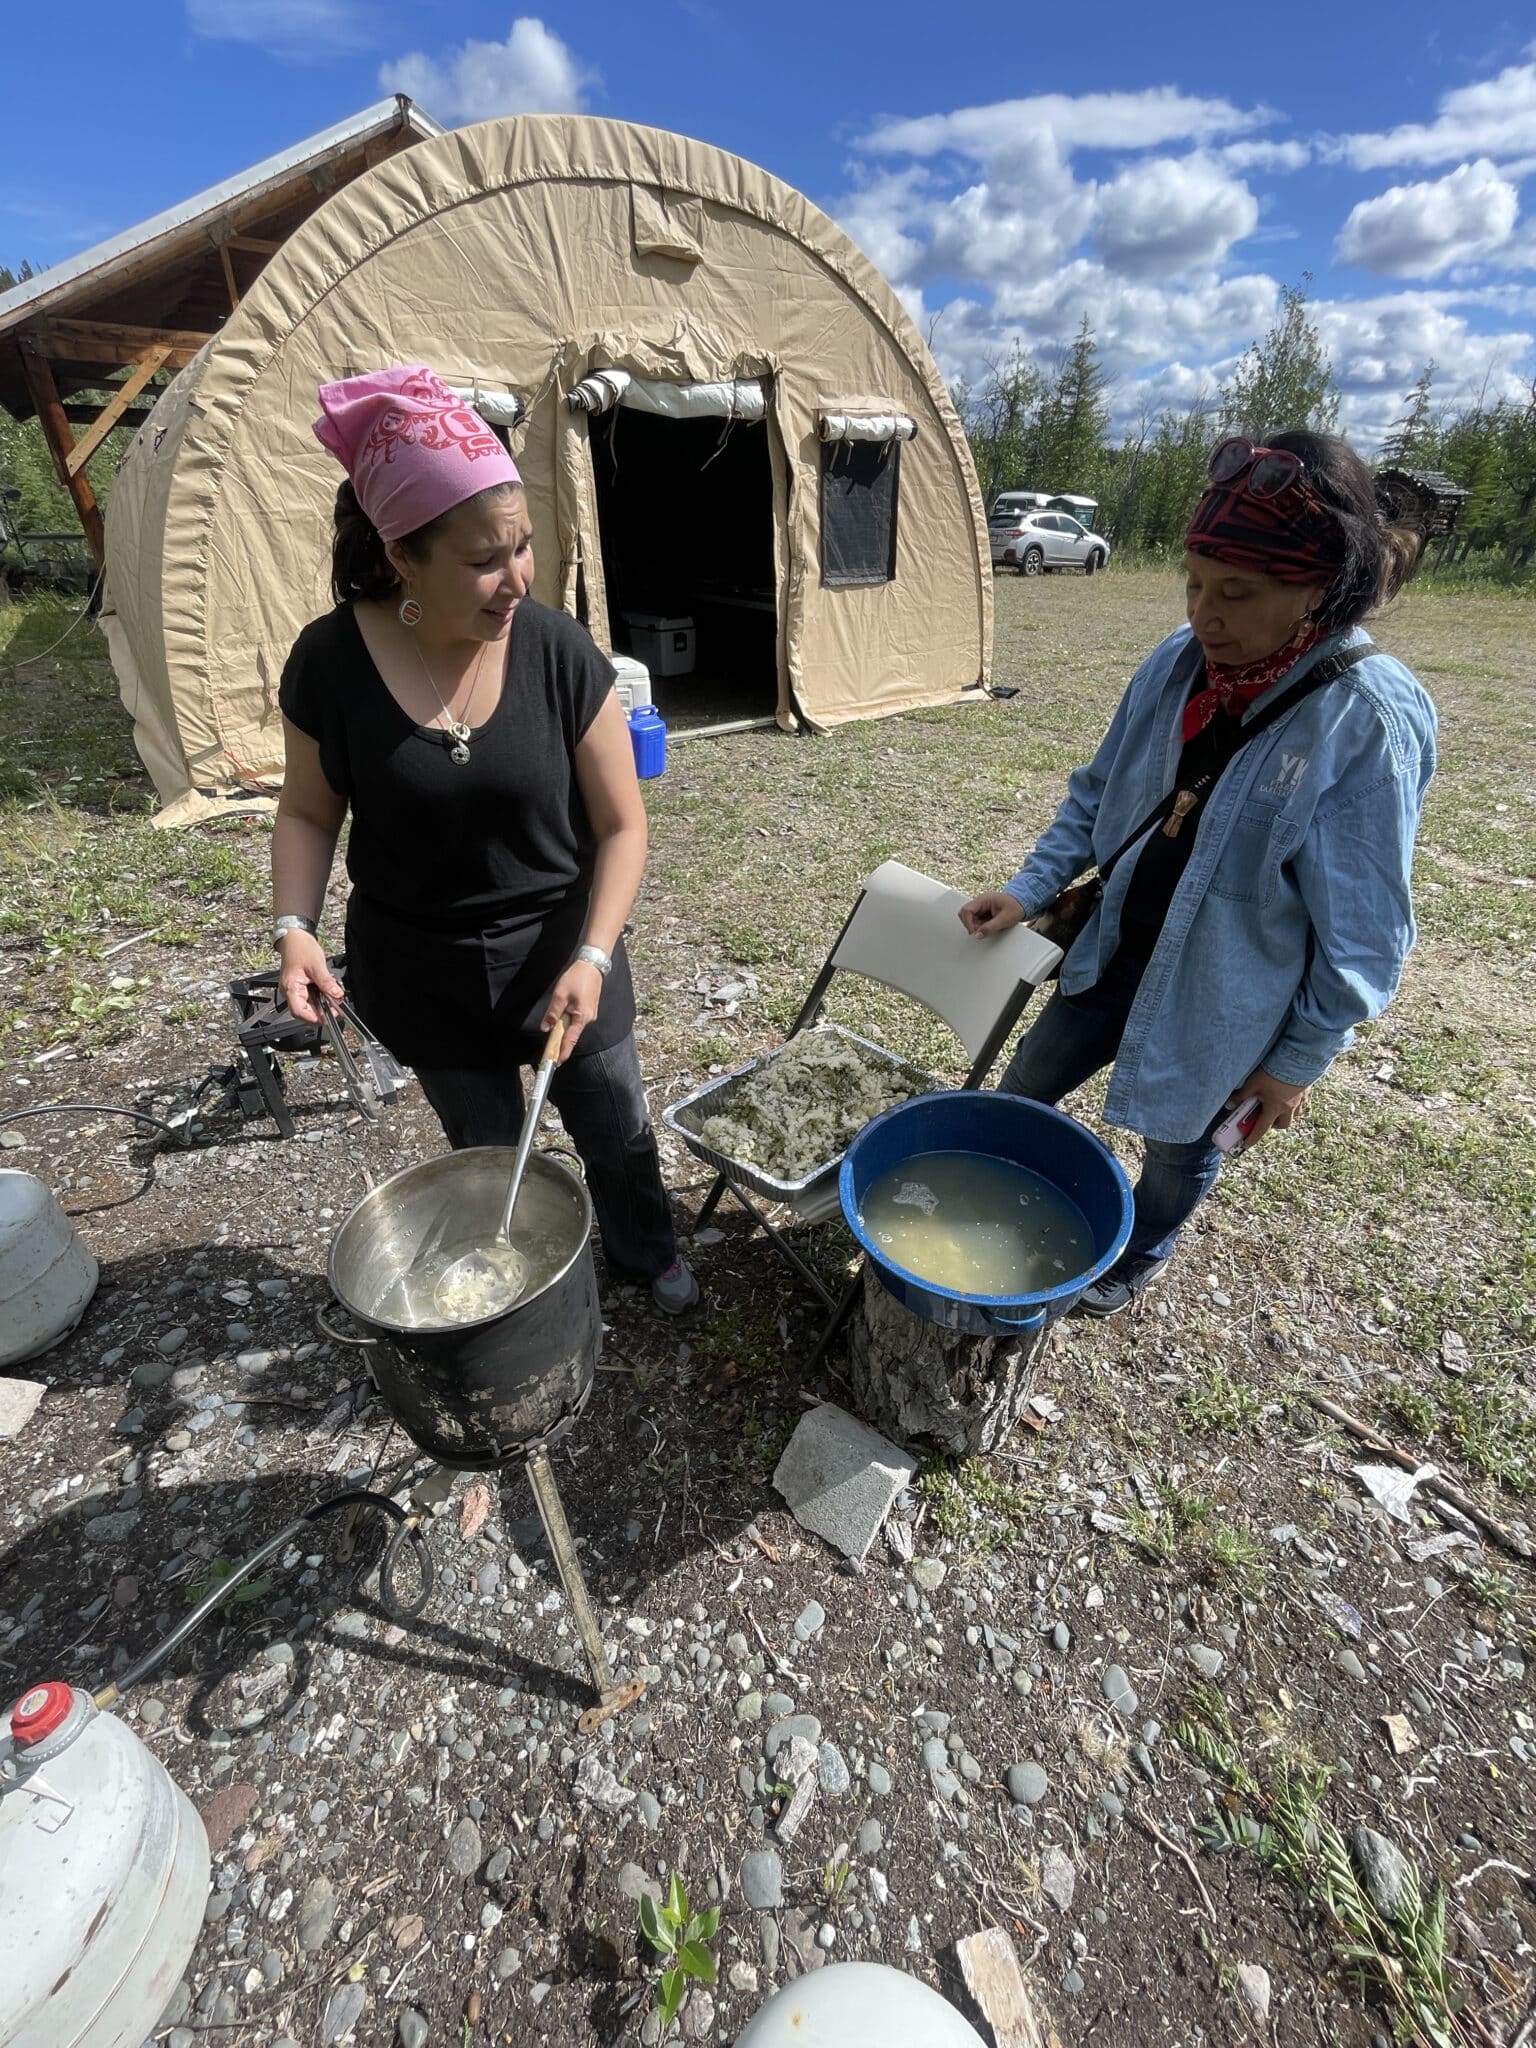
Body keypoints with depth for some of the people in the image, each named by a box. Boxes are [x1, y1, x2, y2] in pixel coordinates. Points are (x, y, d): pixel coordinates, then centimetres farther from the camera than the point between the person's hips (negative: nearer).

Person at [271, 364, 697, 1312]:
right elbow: (309, 812, 1)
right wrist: (295, 926, -14)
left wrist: (592, 956, -23)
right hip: (424, 972, 1)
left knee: (620, 1134, 17)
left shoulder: (558, 650, -17)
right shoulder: (331, 661, -13)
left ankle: (648, 1253, 50)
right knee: (487, 1153, 21)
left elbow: (621, 823, -12)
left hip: (561, 952, 0)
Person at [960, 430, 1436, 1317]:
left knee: (1182, 1147, 19)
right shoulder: (1178, 662, -8)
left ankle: (1138, 1257, 52)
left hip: (1224, 1002, -5)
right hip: (1117, 949, 5)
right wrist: (1030, 889, -4)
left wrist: (1300, 1060, -12)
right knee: (1025, 1088, 18)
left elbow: (1364, 931, -17)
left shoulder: (1374, 721, -23)